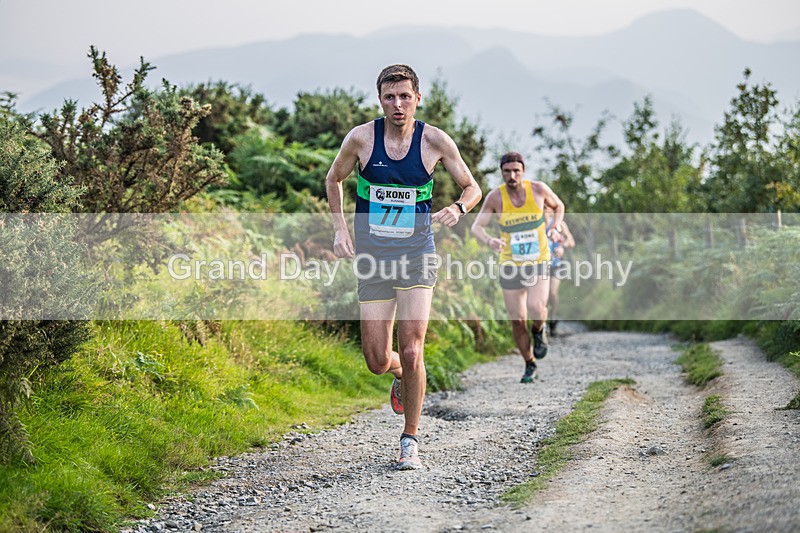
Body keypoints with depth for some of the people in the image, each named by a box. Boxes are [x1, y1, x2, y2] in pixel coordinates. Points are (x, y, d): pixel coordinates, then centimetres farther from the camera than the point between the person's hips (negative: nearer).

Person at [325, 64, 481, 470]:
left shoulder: (435, 142, -6)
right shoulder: (361, 138, -5)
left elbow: (472, 188, 7)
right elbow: (333, 179, 12)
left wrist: (458, 208, -15)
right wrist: (339, 227, 1)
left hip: (416, 257, -1)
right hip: (372, 258, 1)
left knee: (411, 353, -12)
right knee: (378, 362, 0)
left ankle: (410, 440, 6)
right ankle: (402, 375, 38)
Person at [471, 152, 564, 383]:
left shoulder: (538, 189, -7)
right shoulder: (495, 197, -9)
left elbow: (558, 206, 12)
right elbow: (476, 227, -5)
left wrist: (555, 228, -6)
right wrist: (489, 240, -27)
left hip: (539, 262, -1)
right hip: (510, 265, 1)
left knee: (536, 308, -24)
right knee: (517, 321, 3)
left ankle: (538, 330, 13)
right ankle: (530, 366, 24)